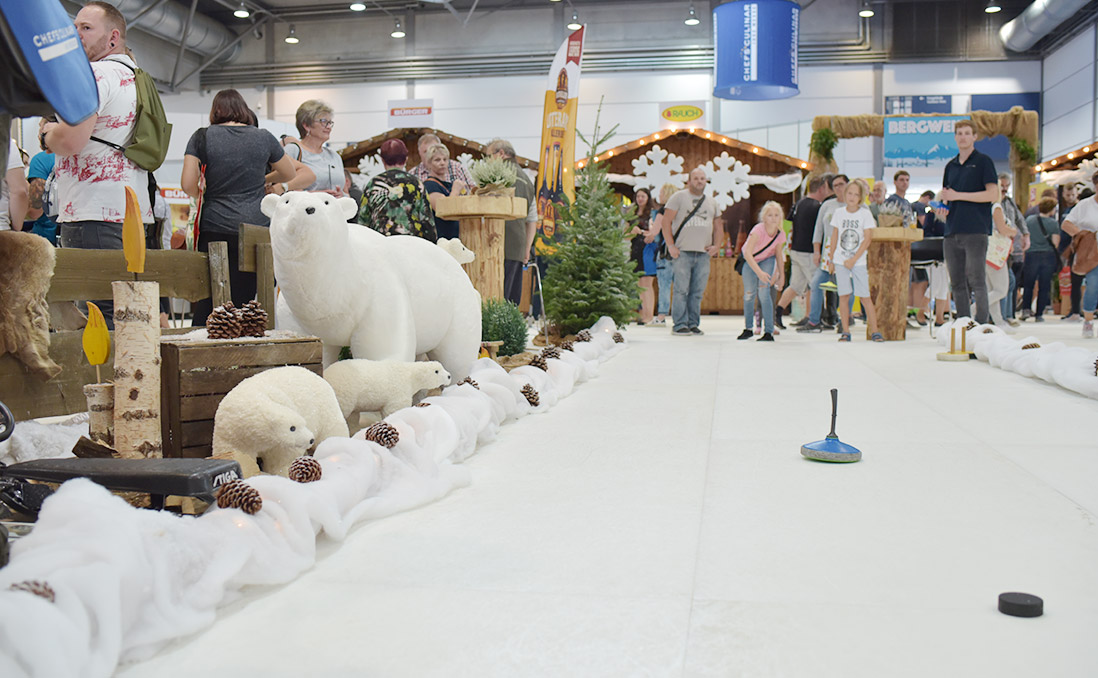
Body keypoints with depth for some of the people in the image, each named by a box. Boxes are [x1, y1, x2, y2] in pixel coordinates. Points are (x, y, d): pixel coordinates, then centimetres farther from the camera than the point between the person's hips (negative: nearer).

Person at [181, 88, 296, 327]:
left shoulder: (202, 137, 2)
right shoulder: (264, 137, 7)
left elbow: (188, 184, -6)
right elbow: (290, 175, 20)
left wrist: (202, 193, 14)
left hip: (215, 228, -1)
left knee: (207, 301, 4)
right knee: (245, 298, 3)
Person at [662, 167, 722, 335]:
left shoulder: (712, 202, 19)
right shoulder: (679, 197, 4)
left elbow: (717, 226, 24)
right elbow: (666, 221, -1)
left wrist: (716, 245, 8)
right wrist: (670, 245, -9)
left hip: (703, 253, 4)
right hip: (682, 251, -4)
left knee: (698, 291, 4)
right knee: (682, 289, -7)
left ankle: (693, 324, 11)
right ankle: (679, 325, -2)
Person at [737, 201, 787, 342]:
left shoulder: (780, 234, -19)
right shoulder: (758, 230, -33)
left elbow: (779, 255, -1)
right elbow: (747, 253, -41)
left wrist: (781, 276, 4)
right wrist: (759, 272, -51)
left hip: (767, 260, 1)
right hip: (750, 261, -1)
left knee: (764, 292, -16)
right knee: (749, 293, -4)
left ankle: (769, 331, -14)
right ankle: (748, 328, 17)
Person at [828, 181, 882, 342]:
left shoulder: (865, 213, -3)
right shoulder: (839, 213, 5)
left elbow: (867, 239, -7)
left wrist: (854, 259, -11)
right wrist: (831, 259, 10)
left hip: (859, 261, -2)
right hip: (841, 261, 2)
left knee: (864, 296, -5)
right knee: (843, 295, 1)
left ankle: (874, 331, 2)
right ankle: (845, 331, 7)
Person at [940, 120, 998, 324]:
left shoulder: (983, 162, 0)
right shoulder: (951, 166, 19)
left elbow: (993, 194, -9)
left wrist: (958, 196, -11)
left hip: (976, 230, -6)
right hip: (952, 231, 6)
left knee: (976, 280, -9)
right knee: (957, 282, 6)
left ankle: (982, 324, -6)